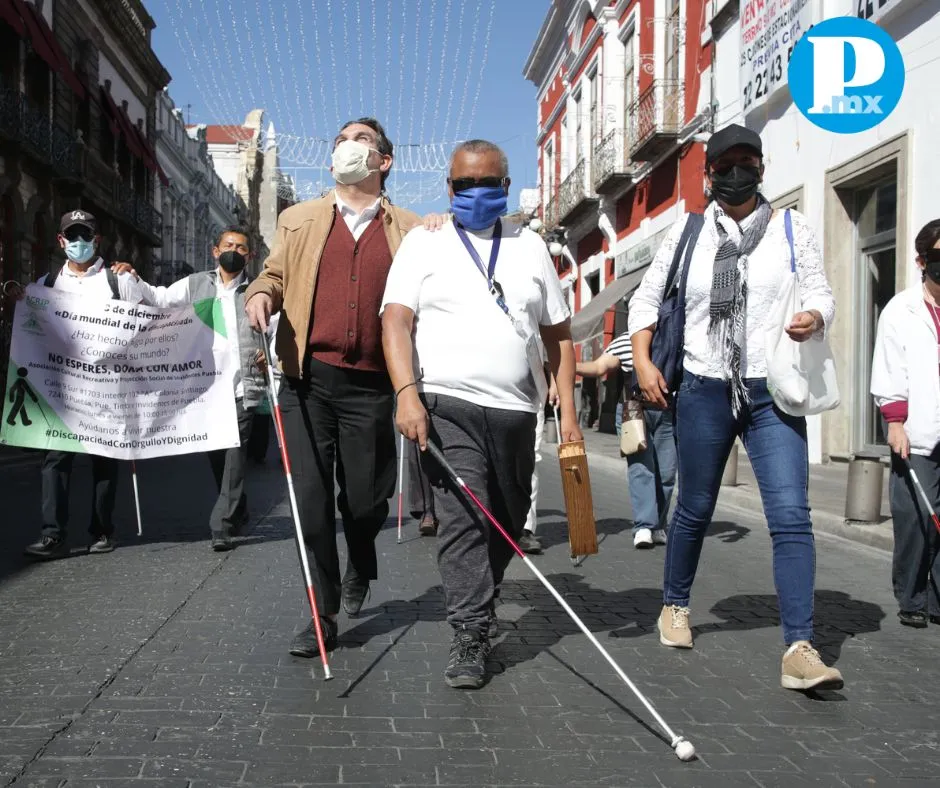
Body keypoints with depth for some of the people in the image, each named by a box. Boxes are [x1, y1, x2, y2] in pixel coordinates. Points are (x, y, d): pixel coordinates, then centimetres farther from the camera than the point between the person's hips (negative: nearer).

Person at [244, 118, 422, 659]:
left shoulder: (411, 230, 12)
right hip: (308, 377, 1)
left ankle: (360, 570, 38)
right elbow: (274, 274, 19)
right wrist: (262, 294, -4)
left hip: (370, 385, -1)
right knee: (312, 498, -1)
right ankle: (323, 614, 13)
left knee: (366, 498, 4)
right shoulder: (298, 220, 17)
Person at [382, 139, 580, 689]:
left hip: (516, 410, 4)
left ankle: (478, 608, 34)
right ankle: (471, 638, -7)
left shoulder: (530, 246, 15)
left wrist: (568, 412, 6)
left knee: (508, 524, 12)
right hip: (447, 404, -3)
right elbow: (397, 320, -3)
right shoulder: (424, 242, 8)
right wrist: (407, 393, -18)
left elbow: (559, 333, 14)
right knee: (463, 518, -14)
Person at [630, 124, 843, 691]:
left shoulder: (792, 229, 6)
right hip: (704, 391, 1)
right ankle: (676, 605, 36)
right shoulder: (687, 234, 7)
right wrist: (642, 361, -2)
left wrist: (815, 317, -17)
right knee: (695, 510, 13)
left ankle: (800, 649, -10)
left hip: (772, 394, 0)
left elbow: (821, 293, 6)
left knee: (791, 515, -12)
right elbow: (646, 299, 11)